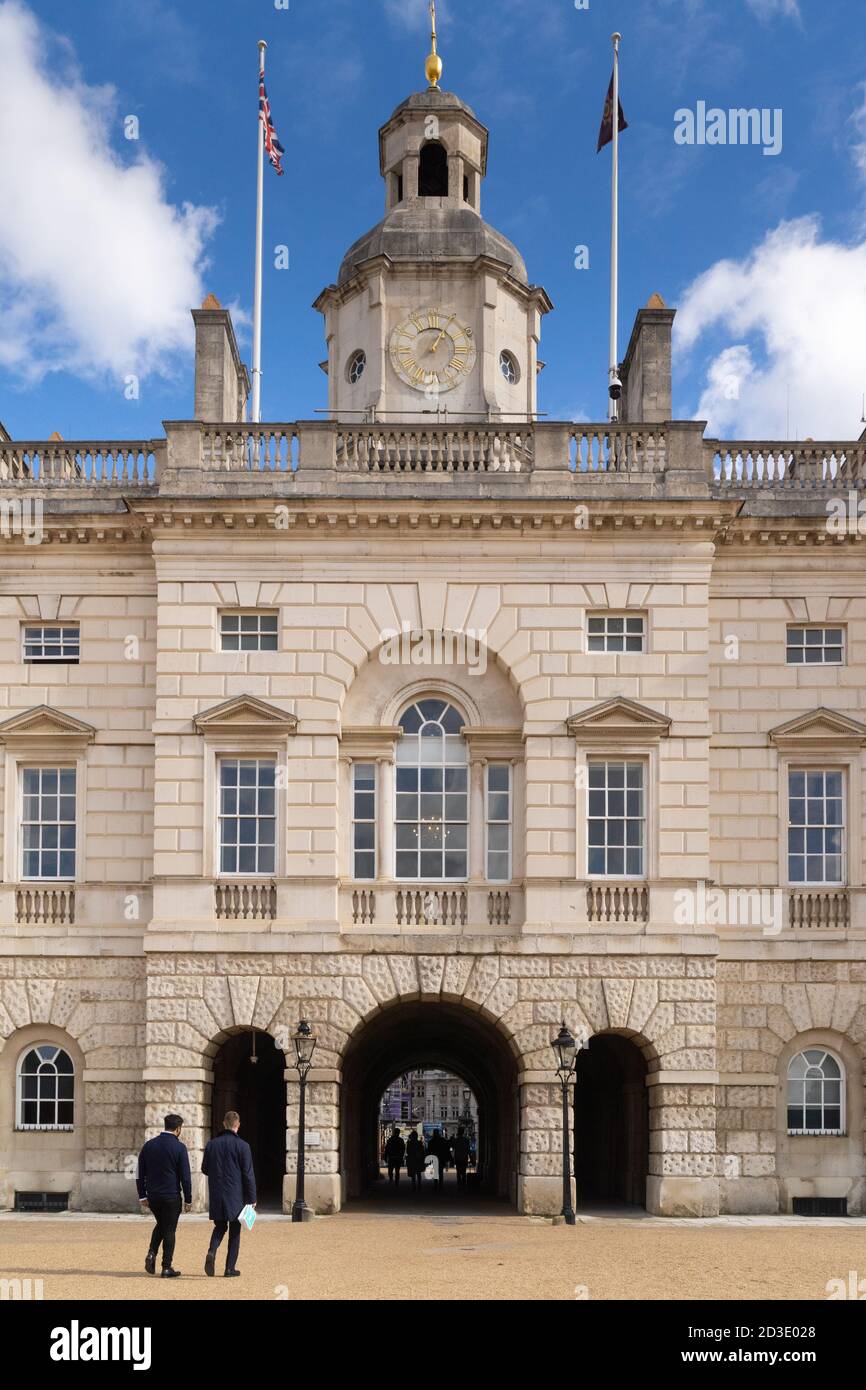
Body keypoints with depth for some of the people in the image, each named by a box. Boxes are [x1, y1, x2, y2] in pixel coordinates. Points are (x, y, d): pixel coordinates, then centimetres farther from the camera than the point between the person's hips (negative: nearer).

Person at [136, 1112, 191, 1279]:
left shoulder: (149, 1145, 3)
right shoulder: (179, 1147, -10)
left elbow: (140, 1174, 7)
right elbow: (185, 1177, -9)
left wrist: (142, 1196, 13)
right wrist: (188, 1200, -1)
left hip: (152, 1196, 4)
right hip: (172, 1196, -4)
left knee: (160, 1225, 24)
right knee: (169, 1230, 5)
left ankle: (152, 1253, 4)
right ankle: (167, 1268, 6)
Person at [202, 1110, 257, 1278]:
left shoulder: (211, 1144, 2)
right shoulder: (242, 1146, -9)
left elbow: (205, 1169, 10)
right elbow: (248, 1174, -9)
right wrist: (252, 1198, -2)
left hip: (216, 1195, 3)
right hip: (236, 1195, -3)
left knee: (220, 1227, 17)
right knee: (234, 1230, 8)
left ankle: (211, 1252, -10)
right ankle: (230, 1268, 8)